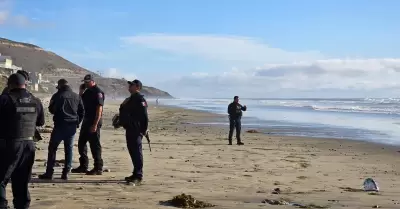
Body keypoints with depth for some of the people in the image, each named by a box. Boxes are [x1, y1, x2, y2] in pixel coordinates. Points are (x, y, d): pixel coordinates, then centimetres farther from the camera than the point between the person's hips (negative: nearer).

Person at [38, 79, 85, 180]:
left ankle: (49, 173, 2)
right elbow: (82, 111, 10)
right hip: (72, 126, 4)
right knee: (69, 149, 9)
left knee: (52, 148, 4)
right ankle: (66, 173, 7)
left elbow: (51, 110, 3)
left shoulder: (57, 96, -5)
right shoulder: (76, 96, 8)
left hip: (60, 125, -4)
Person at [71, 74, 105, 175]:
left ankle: (98, 168, 3)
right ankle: (83, 166, 23)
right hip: (86, 121, 9)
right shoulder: (87, 91, 15)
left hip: (94, 122, -9)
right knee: (81, 143, 13)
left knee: (95, 145, -4)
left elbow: (99, 109, -19)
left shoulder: (98, 92, -13)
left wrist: (95, 124, -24)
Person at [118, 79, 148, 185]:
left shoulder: (140, 99, -12)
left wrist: (143, 130, -21)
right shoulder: (130, 99, 19)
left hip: (136, 130, -10)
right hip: (130, 129, 10)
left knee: (136, 152, -8)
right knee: (132, 151, 14)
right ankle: (136, 174, 23)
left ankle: (138, 176, -6)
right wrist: (120, 121, 19)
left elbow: (144, 116, -19)